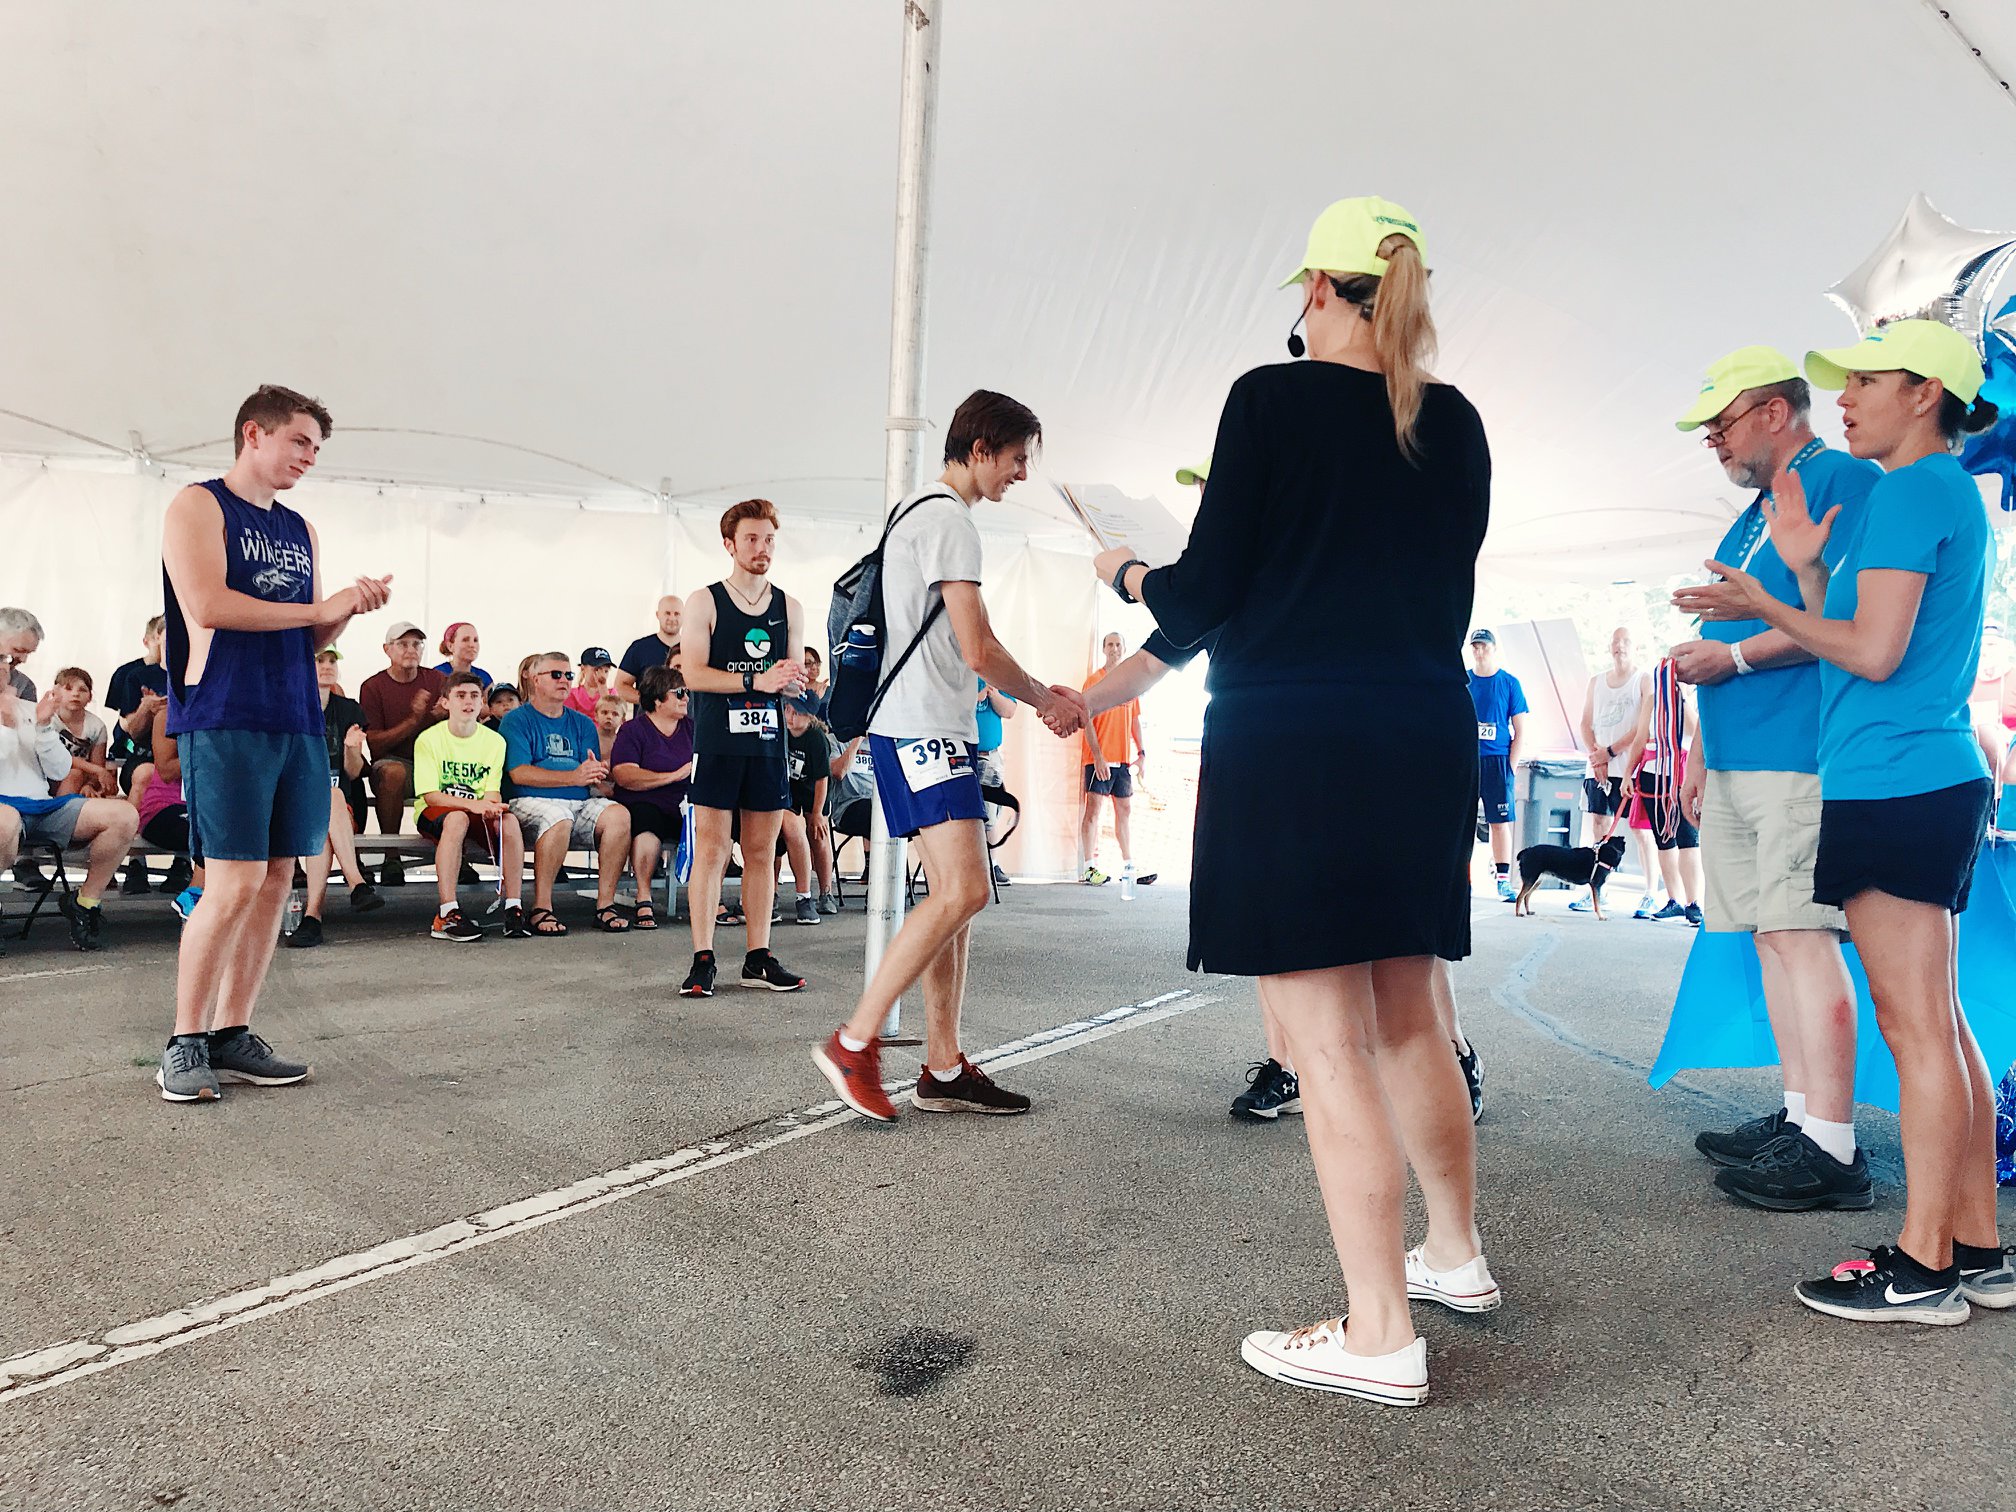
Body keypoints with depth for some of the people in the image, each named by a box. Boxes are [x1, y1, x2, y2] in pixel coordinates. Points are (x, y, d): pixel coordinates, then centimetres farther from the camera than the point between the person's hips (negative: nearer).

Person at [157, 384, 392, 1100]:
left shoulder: (299, 529, 21)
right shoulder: (198, 506, 0)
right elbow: (207, 606, -15)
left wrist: (349, 608, 2)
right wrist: (322, 607, -10)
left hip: (296, 721, 7)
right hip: (224, 720, -7)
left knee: (277, 880, 5)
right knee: (236, 883, -11)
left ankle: (232, 1036, 14)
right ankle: (184, 1045, 2)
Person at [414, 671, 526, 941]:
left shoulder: (495, 741, 5)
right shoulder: (429, 739, -5)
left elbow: (493, 792, 0)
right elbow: (430, 795, -13)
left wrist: (491, 804, -25)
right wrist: (472, 804, -29)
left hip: (479, 815, 3)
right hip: (433, 815, -3)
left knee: (509, 820, -29)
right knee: (457, 818, -38)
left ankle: (513, 908, -26)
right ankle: (447, 914, -41)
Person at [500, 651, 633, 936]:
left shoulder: (582, 723, 21)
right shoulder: (517, 720, 6)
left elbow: (595, 774, 13)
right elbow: (519, 773, -8)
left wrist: (596, 773, -14)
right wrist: (573, 777, -17)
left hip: (581, 804, 5)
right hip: (531, 802, -4)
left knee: (618, 814, -25)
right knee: (559, 817, -38)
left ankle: (605, 904, -19)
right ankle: (541, 909, -27)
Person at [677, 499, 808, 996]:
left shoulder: (788, 607, 12)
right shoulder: (704, 603, 0)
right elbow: (693, 674, -9)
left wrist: (792, 677, -8)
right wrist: (757, 680, -19)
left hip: (768, 741, 4)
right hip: (717, 743, -4)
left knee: (762, 852, 7)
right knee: (711, 851, -4)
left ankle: (758, 958, 14)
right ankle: (703, 959, 2)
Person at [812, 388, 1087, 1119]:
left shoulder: (916, 512, 24)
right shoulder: (948, 519, -9)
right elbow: (980, 650, -15)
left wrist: (1042, 695, 24)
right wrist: (1047, 699, 1)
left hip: (929, 730, 11)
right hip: (922, 730, -11)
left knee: (954, 896, 8)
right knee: (963, 891, -17)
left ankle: (944, 1069, 10)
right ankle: (854, 1043, -11)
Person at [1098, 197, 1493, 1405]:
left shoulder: (1275, 399, -6)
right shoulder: (1455, 424, 10)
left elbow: (1203, 601, -6)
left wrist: (1129, 572, 13)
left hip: (1291, 742, -6)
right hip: (1426, 739, 7)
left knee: (1330, 1046, 0)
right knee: (1404, 1019, 20)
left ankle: (1381, 1337, 8)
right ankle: (1456, 1256, 36)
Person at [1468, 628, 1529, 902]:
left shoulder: (1509, 684, 5)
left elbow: (1520, 732, 5)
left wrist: (1511, 767, -4)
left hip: (1498, 760, -1)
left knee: (1500, 821, -2)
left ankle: (1503, 880, 2)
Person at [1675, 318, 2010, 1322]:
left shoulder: (1911, 488, -10)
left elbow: (1875, 652, -17)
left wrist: (1766, 610, -6)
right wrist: (1805, 568, 14)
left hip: (1894, 787, -10)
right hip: (1935, 782, 10)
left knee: (1914, 1025, -6)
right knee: (1936, 1023, 12)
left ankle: (1923, 1268, 2)